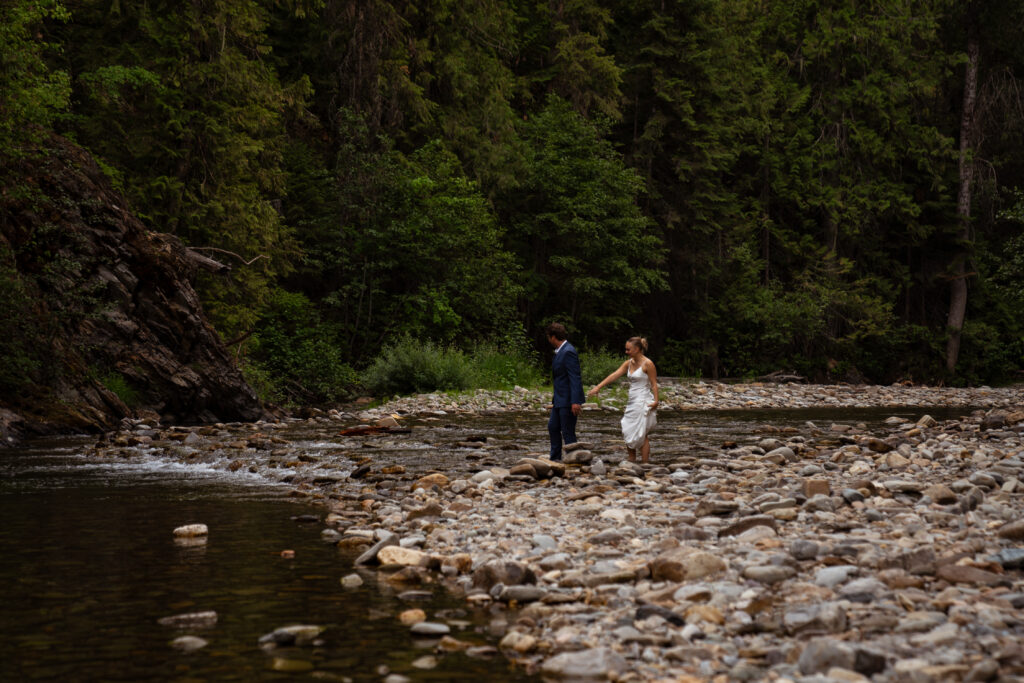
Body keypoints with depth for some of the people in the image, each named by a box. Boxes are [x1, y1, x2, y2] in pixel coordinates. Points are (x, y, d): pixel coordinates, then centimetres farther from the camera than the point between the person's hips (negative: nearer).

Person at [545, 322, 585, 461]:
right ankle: (555, 459, 28)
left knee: (568, 433, -4)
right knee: (553, 427, 18)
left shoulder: (568, 352, -20)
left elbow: (575, 378, -24)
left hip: (568, 400, -11)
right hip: (559, 399, 11)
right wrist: (555, 398, 23)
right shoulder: (560, 351, 11)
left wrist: (575, 402, -27)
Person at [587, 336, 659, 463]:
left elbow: (654, 384, -11)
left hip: (643, 403, -8)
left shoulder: (647, 364, -10)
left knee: (641, 435, -6)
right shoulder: (629, 363, 10)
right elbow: (614, 375, 4)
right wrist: (597, 387, -4)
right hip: (632, 402, 8)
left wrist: (655, 401, -22)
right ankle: (631, 463, 13)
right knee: (628, 434, 6)